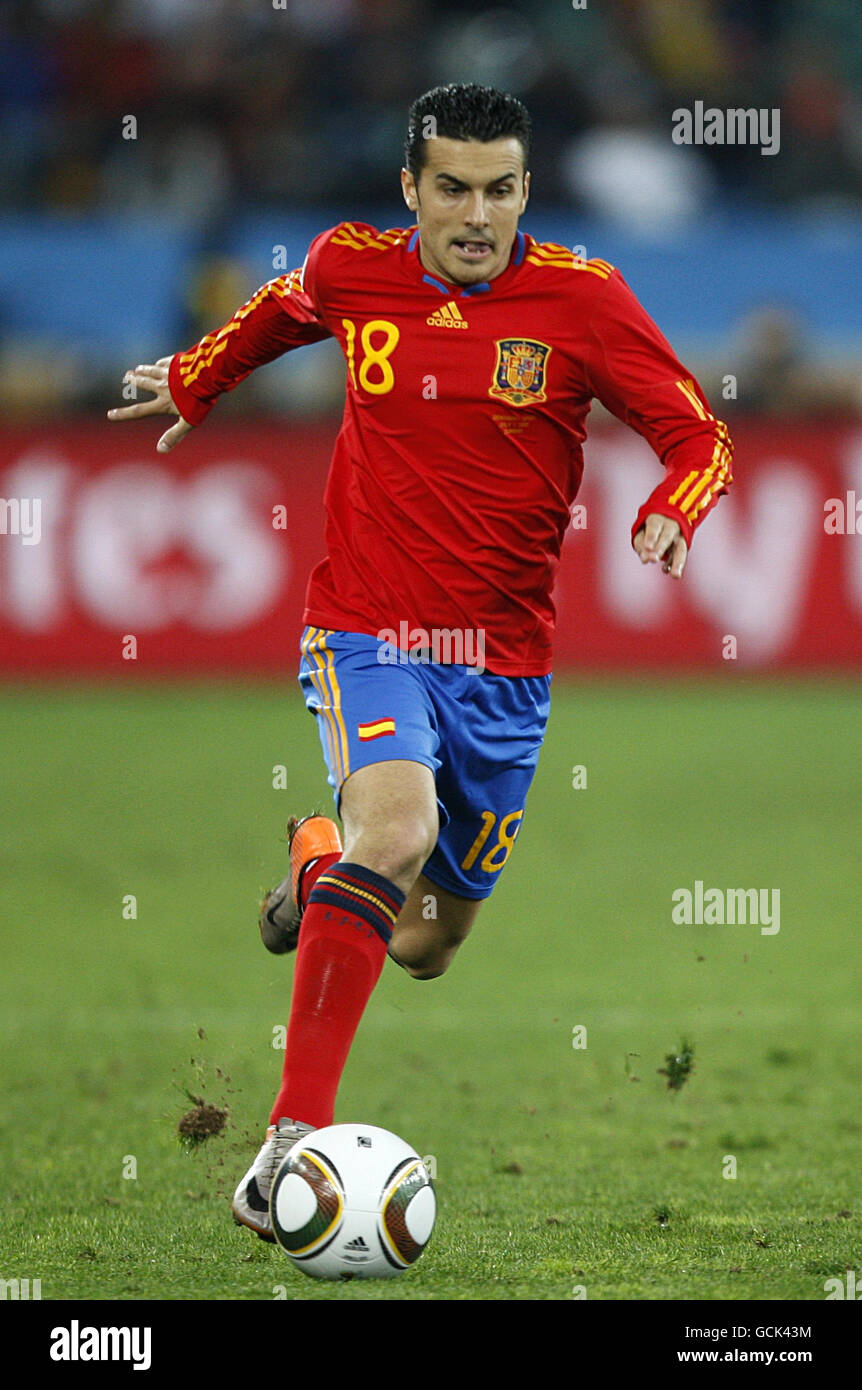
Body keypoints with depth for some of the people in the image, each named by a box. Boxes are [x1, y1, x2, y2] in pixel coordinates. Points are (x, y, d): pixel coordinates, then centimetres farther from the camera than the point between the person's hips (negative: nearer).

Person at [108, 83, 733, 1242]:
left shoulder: (581, 299, -7)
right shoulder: (350, 267, -3)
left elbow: (698, 437, -4)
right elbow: (283, 312, 22)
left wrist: (668, 518, -25)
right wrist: (196, 382, 36)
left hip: (504, 661, 2)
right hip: (367, 634, -2)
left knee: (425, 947, 13)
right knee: (399, 828, -32)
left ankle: (320, 862, 50)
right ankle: (295, 1134, -29)